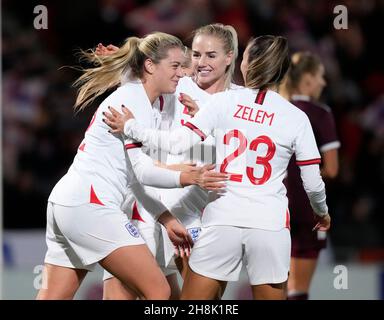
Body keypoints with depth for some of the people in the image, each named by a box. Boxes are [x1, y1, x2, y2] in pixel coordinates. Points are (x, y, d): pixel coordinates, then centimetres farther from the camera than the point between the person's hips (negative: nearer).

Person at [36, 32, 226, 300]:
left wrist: (167, 219, 18)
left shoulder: (129, 96, 22)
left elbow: (134, 176, 22)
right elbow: (142, 169, -15)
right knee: (158, 292, -11)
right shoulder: (135, 98, -7)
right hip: (90, 205, -10)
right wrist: (186, 179, -26)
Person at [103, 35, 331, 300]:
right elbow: (313, 183, 4)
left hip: (222, 220, 0)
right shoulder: (296, 118, 0)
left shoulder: (224, 102, -1)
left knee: (191, 302, 9)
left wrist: (131, 127, 6)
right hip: (270, 225, 0)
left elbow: (178, 143, -8)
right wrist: (322, 212, 25)